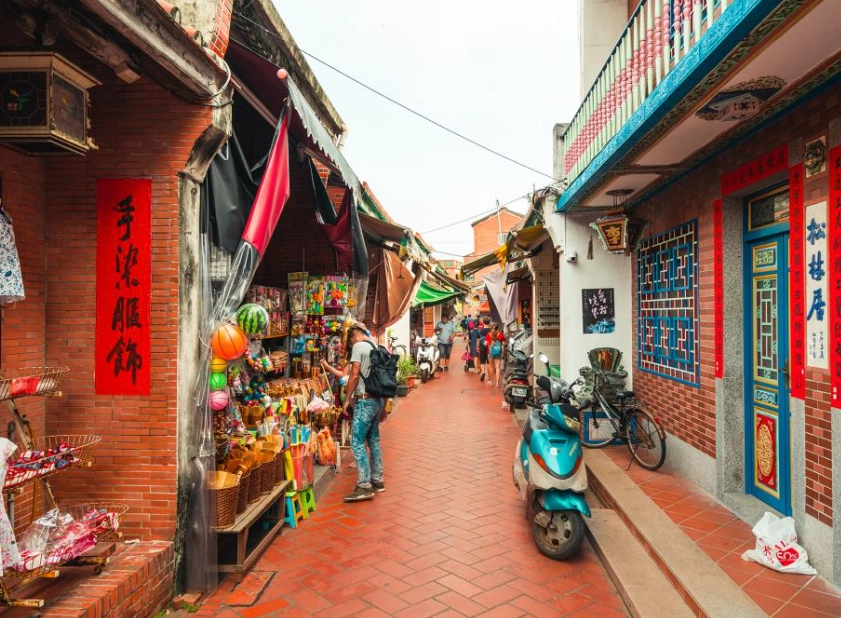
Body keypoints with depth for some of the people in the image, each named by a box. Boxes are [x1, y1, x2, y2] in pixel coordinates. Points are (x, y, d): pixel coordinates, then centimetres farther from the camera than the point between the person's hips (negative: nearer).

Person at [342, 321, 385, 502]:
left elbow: (354, 375, -14)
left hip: (364, 400, -8)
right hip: (378, 399, 8)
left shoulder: (358, 346, -9)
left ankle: (365, 487, -6)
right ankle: (377, 481, 23)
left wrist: (348, 399, -5)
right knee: (374, 440, 16)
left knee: (357, 442, -5)